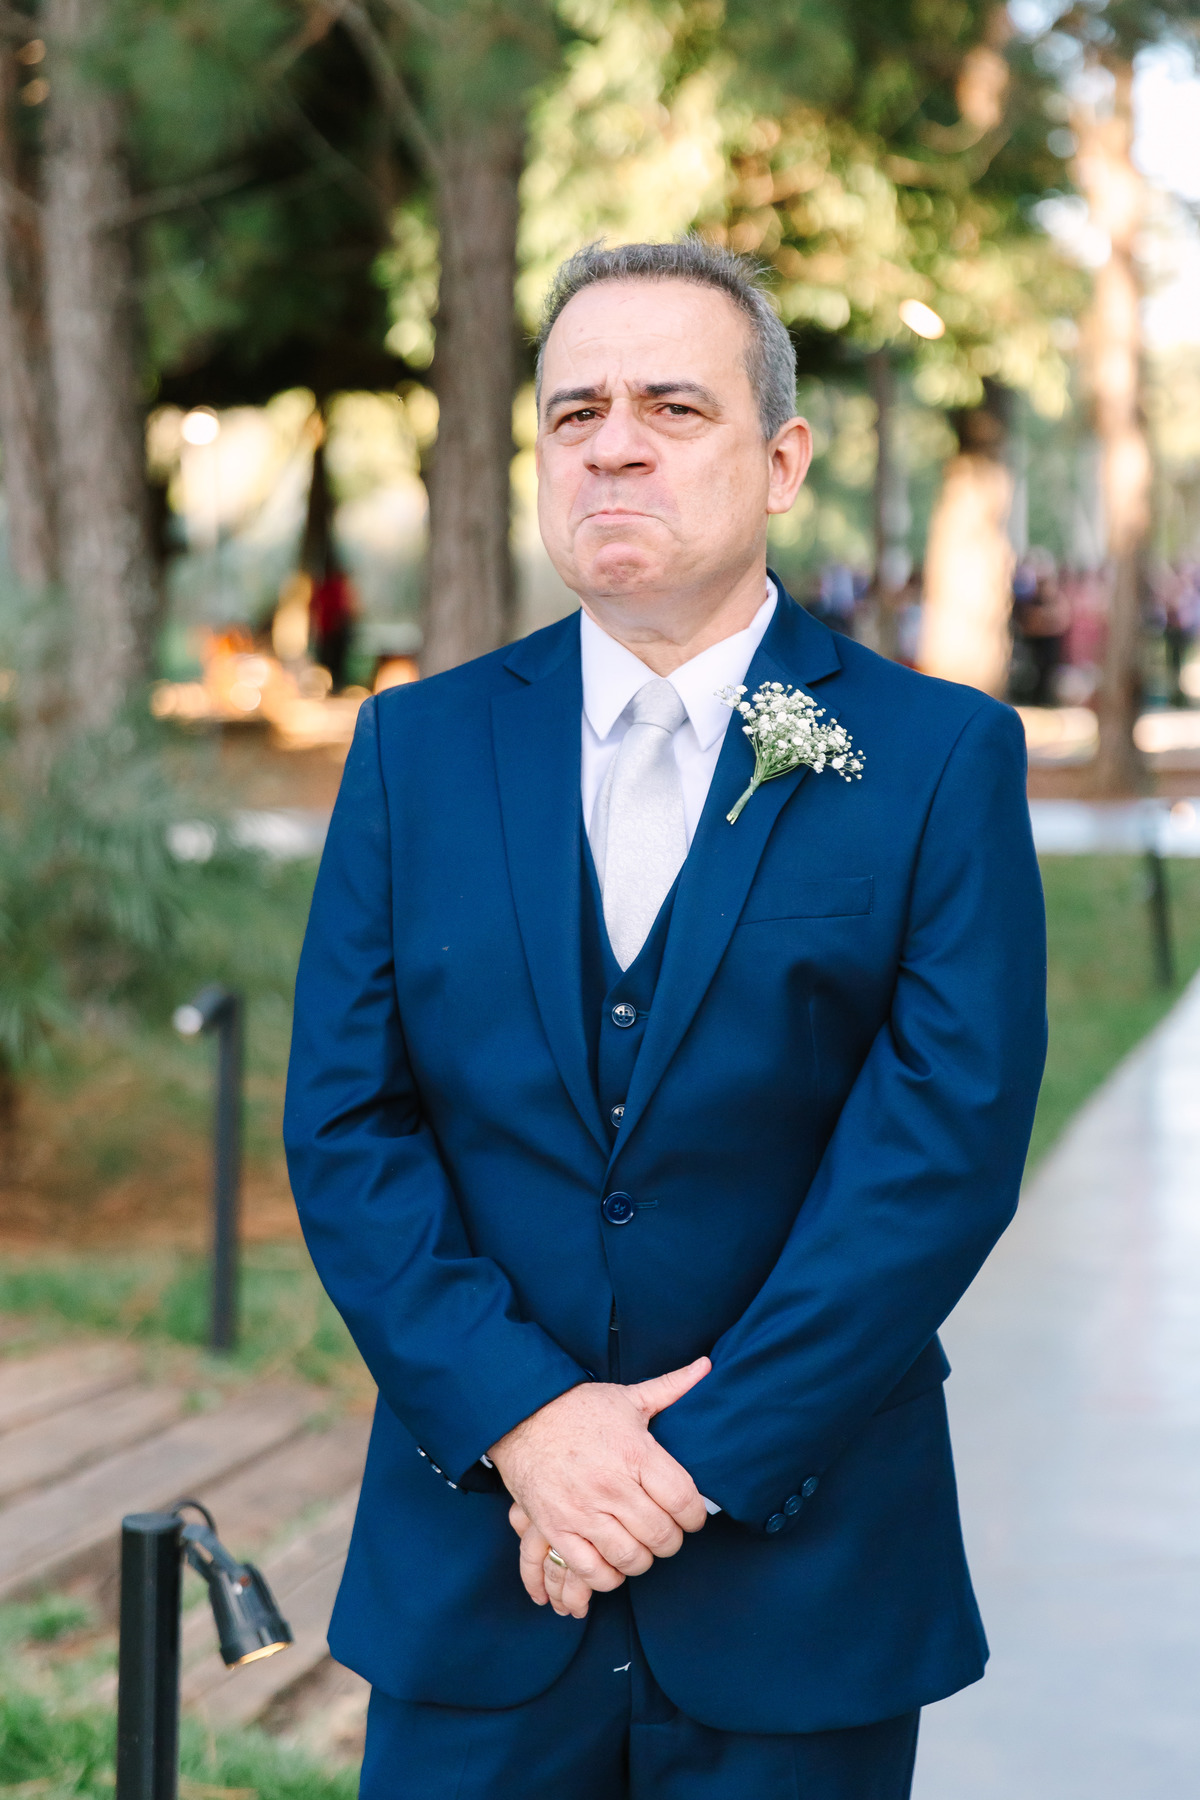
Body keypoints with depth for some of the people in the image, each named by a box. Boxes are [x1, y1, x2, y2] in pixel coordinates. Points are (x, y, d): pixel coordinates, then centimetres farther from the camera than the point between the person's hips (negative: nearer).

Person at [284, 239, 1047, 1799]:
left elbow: (949, 1145, -10)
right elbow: (344, 1126, 0)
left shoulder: (939, 759, -3)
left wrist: (703, 1458, -14)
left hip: (800, 1581, -1)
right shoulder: (419, 747, 5)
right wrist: (524, 1418, -13)